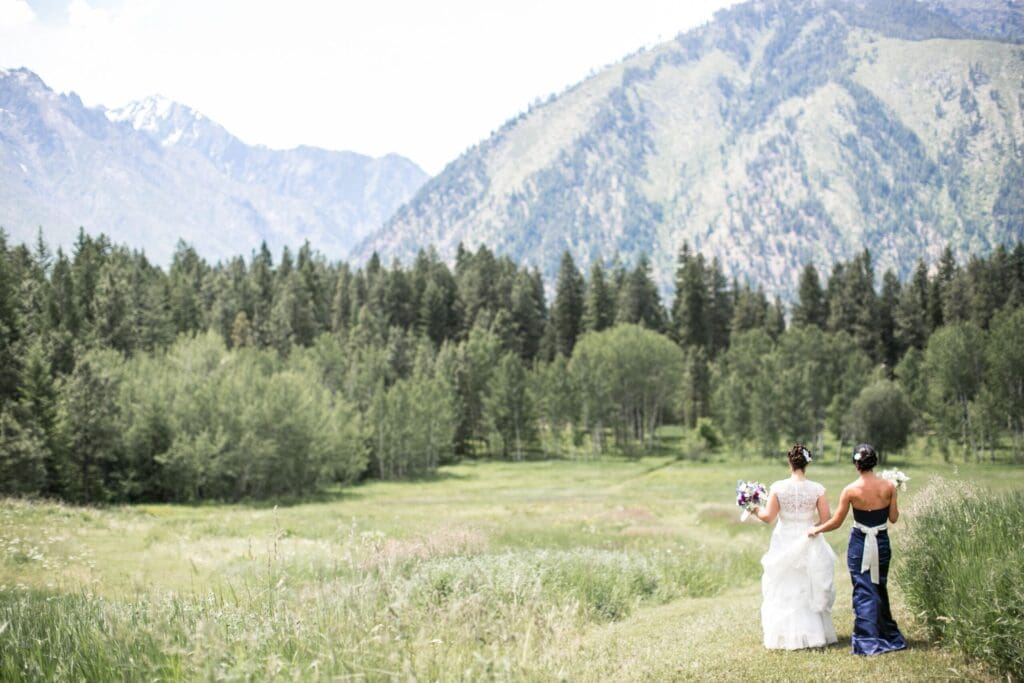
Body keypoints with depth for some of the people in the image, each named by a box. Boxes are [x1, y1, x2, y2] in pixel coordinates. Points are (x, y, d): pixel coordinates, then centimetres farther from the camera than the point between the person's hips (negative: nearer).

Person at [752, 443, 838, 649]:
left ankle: (785, 636, 13)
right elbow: (825, 520, -7)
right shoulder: (817, 489, -9)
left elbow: (768, 517, -8)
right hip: (809, 544, 0)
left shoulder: (778, 487, -11)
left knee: (784, 592, 10)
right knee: (809, 590, 13)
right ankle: (813, 633, 16)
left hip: (784, 544, 0)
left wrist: (755, 510, 10)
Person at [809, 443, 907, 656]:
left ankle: (868, 640, 2)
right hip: (881, 543, 3)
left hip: (859, 544, -3)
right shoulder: (888, 486, -8)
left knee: (864, 591, 4)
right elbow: (893, 518, 0)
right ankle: (888, 635, 31)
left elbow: (836, 522, -6)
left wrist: (816, 530, 11)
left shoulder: (850, 491, -13)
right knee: (880, 588, 20)